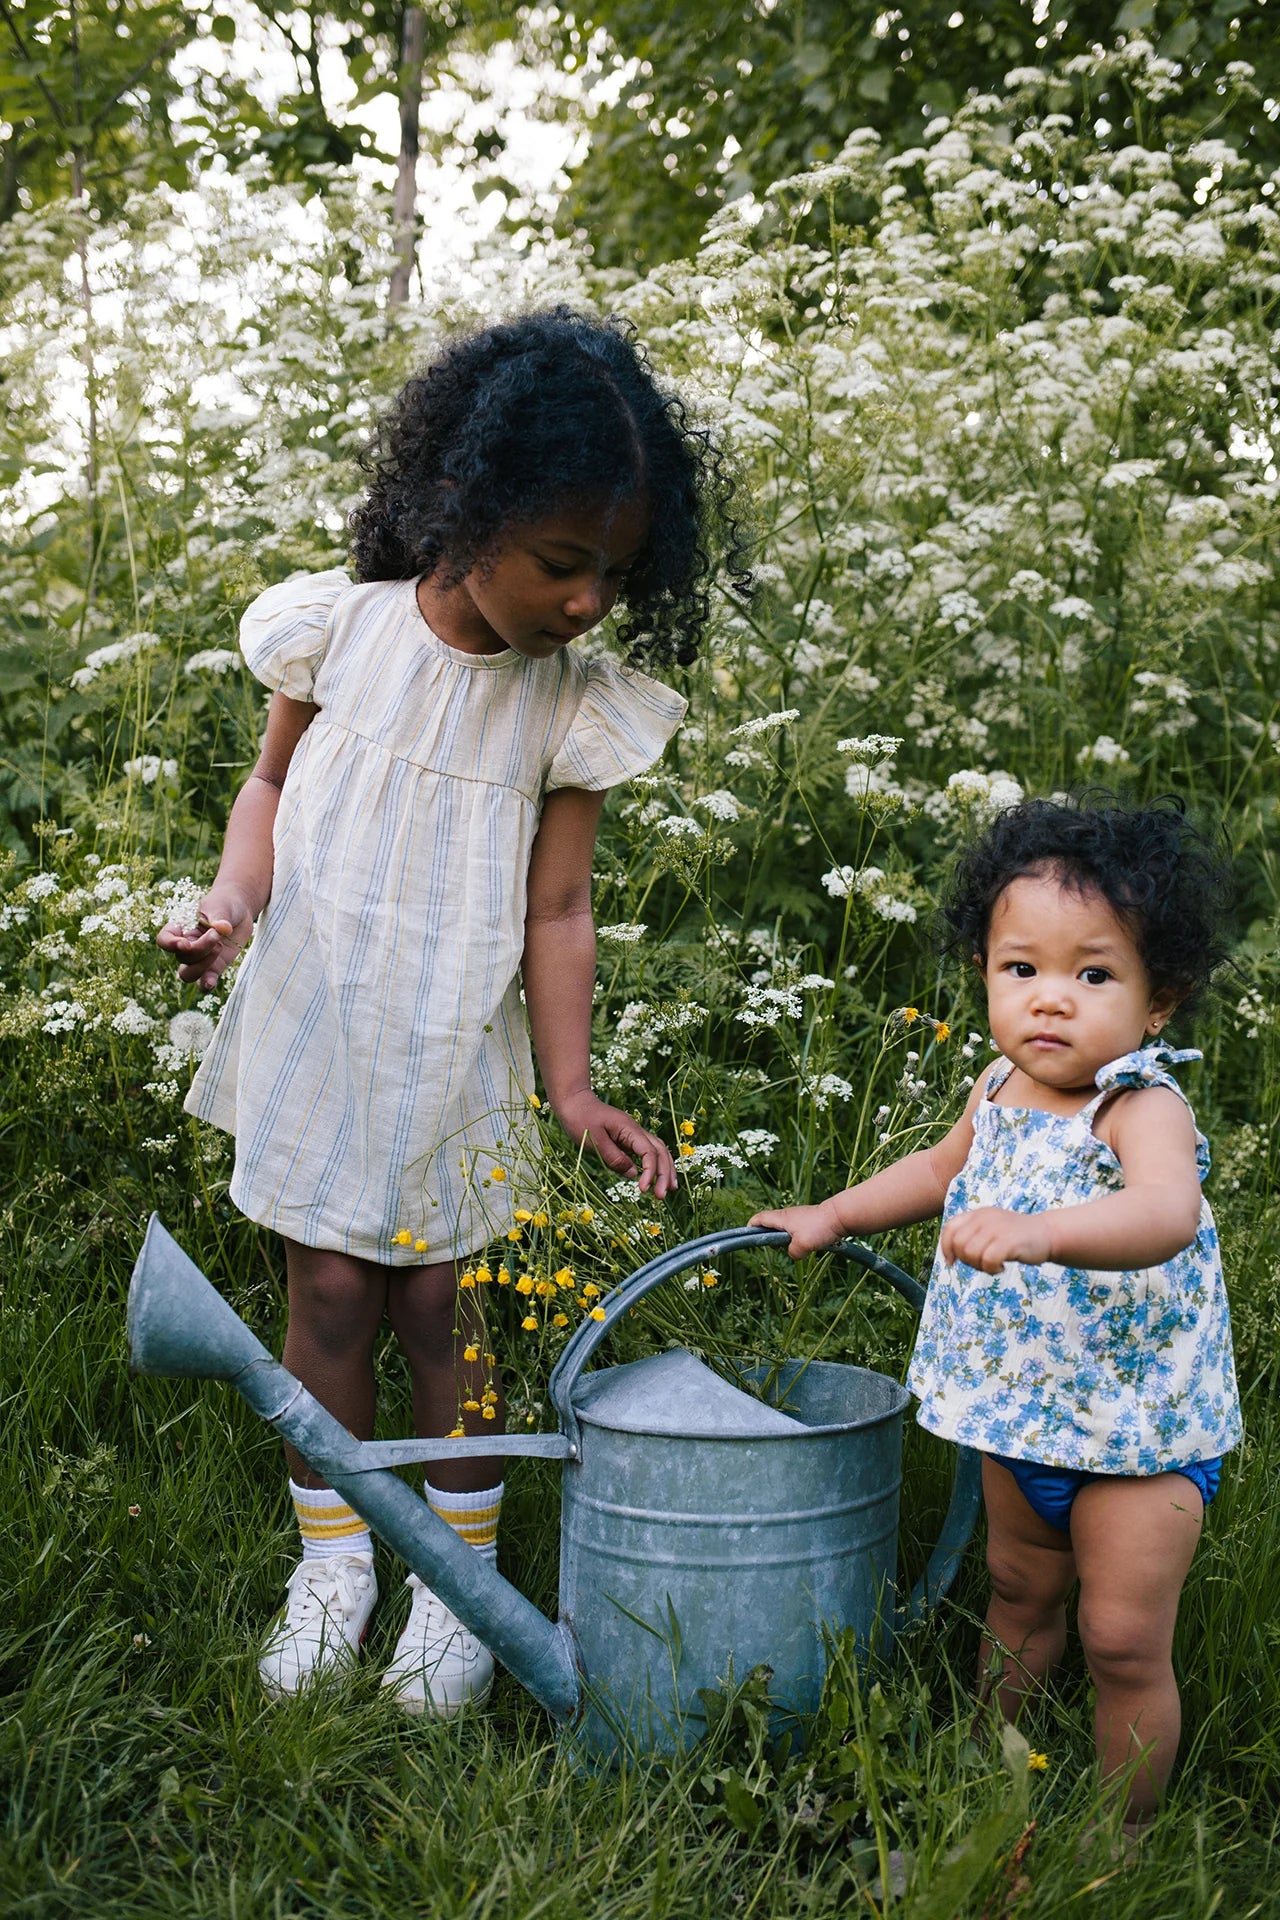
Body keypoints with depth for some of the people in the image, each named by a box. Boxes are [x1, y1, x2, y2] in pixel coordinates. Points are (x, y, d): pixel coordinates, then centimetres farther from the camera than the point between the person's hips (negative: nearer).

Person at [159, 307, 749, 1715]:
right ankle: (333, 1559, 25)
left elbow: (556, 908, -3)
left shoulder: (573, 704, -9)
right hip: (313, 1018, 1)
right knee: (328, 1285, 6)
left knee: (432, 1292, 5)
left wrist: (571, 1086, -4)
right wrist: (235, 896, -10)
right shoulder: (339, 627, -9)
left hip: (452, 1046, 0)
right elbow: (275, 780, 7)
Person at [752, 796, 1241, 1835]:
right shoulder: (999, 1092, -4)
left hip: (1138, 1424, -6)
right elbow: (945, 1168, 20)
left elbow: (1165, 1215, -49)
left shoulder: (1142, 1109, -27)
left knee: (1124, 1640, 0)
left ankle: (1125, 1836, 20)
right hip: (1022, 1408, 7)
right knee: (1019, 1591, 24)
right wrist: (833, 1215, 18)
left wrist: (1036, 1230, -65)